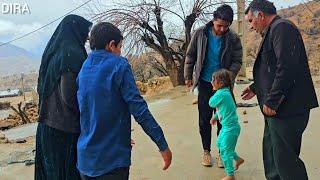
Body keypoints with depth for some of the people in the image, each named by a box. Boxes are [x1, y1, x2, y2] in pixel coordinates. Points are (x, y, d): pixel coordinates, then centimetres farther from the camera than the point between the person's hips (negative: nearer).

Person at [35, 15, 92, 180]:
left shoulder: (52, 52, 11)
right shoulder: (73, 53, -15)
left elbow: (41, 88, 15)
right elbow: (70, 95, -20)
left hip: (47, 123, 8)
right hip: (68, 128, -8)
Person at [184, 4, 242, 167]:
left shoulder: (233, 38, -9)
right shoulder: (200, 34, -7)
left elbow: (237, 61, -6)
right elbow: (190, 55, 2)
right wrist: (188, 76, 3)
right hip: (204, 83, 1)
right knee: (204, 119, 7)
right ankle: (206, 151, 23)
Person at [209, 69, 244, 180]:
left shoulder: (221, 93, -24)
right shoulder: (225, 92, 6)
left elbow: (211, 103, -11)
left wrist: (215, 92, -1)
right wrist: (215, 117, 16)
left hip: (230, 127, -10)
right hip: (227, 126, 10)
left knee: (225, 151, 1)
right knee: (220, 143, 25)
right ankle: (238, 159, 38)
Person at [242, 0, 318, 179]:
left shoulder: (281, 27, -13)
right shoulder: (273, 31, 18)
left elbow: (287, 68, -24)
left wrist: (271, 101, -22)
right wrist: (256, 88, 27)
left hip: (287, 109, -11)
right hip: (278, 107, 11)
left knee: (285, 159, -3)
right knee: (272, 153, 19)